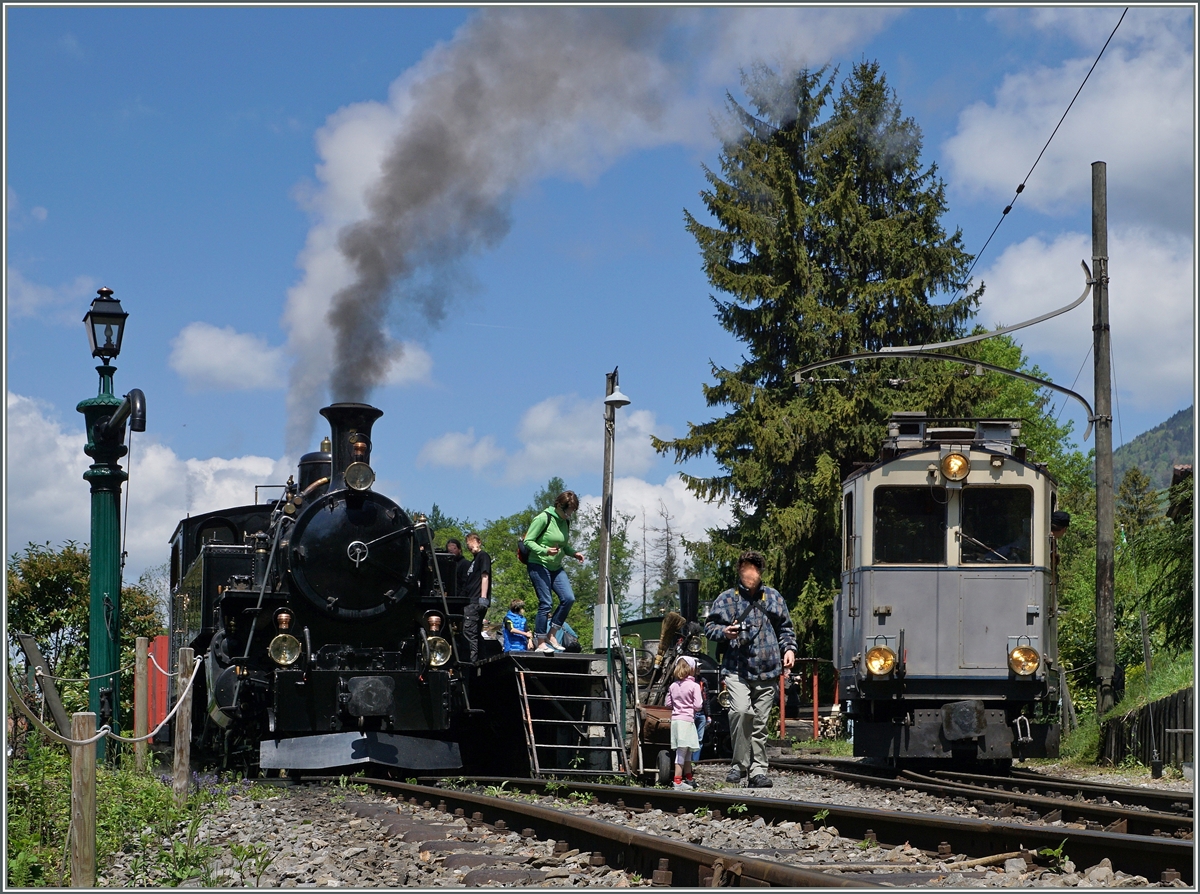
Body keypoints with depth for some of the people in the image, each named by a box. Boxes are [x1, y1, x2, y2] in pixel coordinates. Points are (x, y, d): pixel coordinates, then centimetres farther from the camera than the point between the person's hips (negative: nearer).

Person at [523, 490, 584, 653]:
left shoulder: (565, 522, 9)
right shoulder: (543, 518, -13)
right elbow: (528, 541, -13)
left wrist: (574, 553, 2)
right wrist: (545, 551, -28)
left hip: (556, 567, 7)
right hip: (539, 565, -7)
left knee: (568, 598, -8)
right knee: (545, 603, -10)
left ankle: (552, 634, 4)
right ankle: (541, 643, -2)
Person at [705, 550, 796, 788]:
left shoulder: (773, 598, 14)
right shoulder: (726, 599, 6)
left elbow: (785, 628, 22)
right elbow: (710, 626, 9)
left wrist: (789, 648, 6)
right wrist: (724, 633, -11)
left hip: (767, 672, 2)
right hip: (737, 670, -2)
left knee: (760, 723, 4)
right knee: (741, 710, -23)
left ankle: (758, 770, 12)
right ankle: (740, 764, -10)